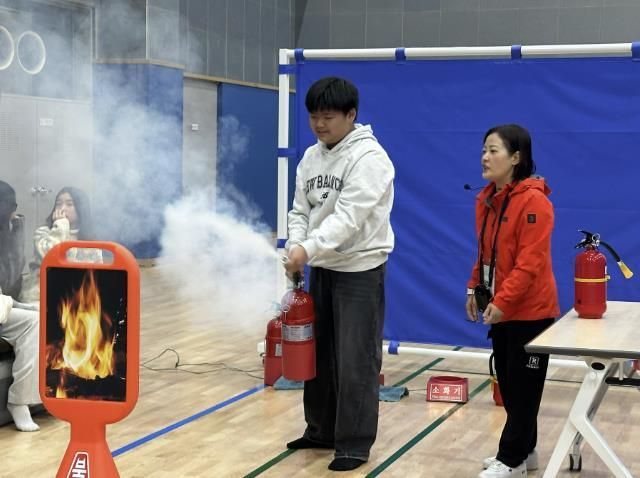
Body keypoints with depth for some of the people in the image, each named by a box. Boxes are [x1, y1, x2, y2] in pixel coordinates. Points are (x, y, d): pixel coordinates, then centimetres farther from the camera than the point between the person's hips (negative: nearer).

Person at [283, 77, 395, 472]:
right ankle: (322, 430, 30)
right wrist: (295, 248, -10)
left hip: (360, 271, -8)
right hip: (322, 269, 8)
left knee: (355, 361, -4)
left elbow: (349, 217, -26)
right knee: (318, 353, 16)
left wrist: (309, 248, -35)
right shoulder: (311, 157, 8)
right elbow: (301, 211, 9)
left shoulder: (369, 157, -17)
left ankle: (355, 444, 7)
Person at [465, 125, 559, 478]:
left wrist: (503, 300, -25)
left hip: (530, 310, -8)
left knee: (524, 386, 2)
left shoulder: (533, 200, -18)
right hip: (500, 309, 9)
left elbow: (531, 261, -22)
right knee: (508, 382, 15)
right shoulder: (486, 200, 8)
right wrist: (475, 289, 7)